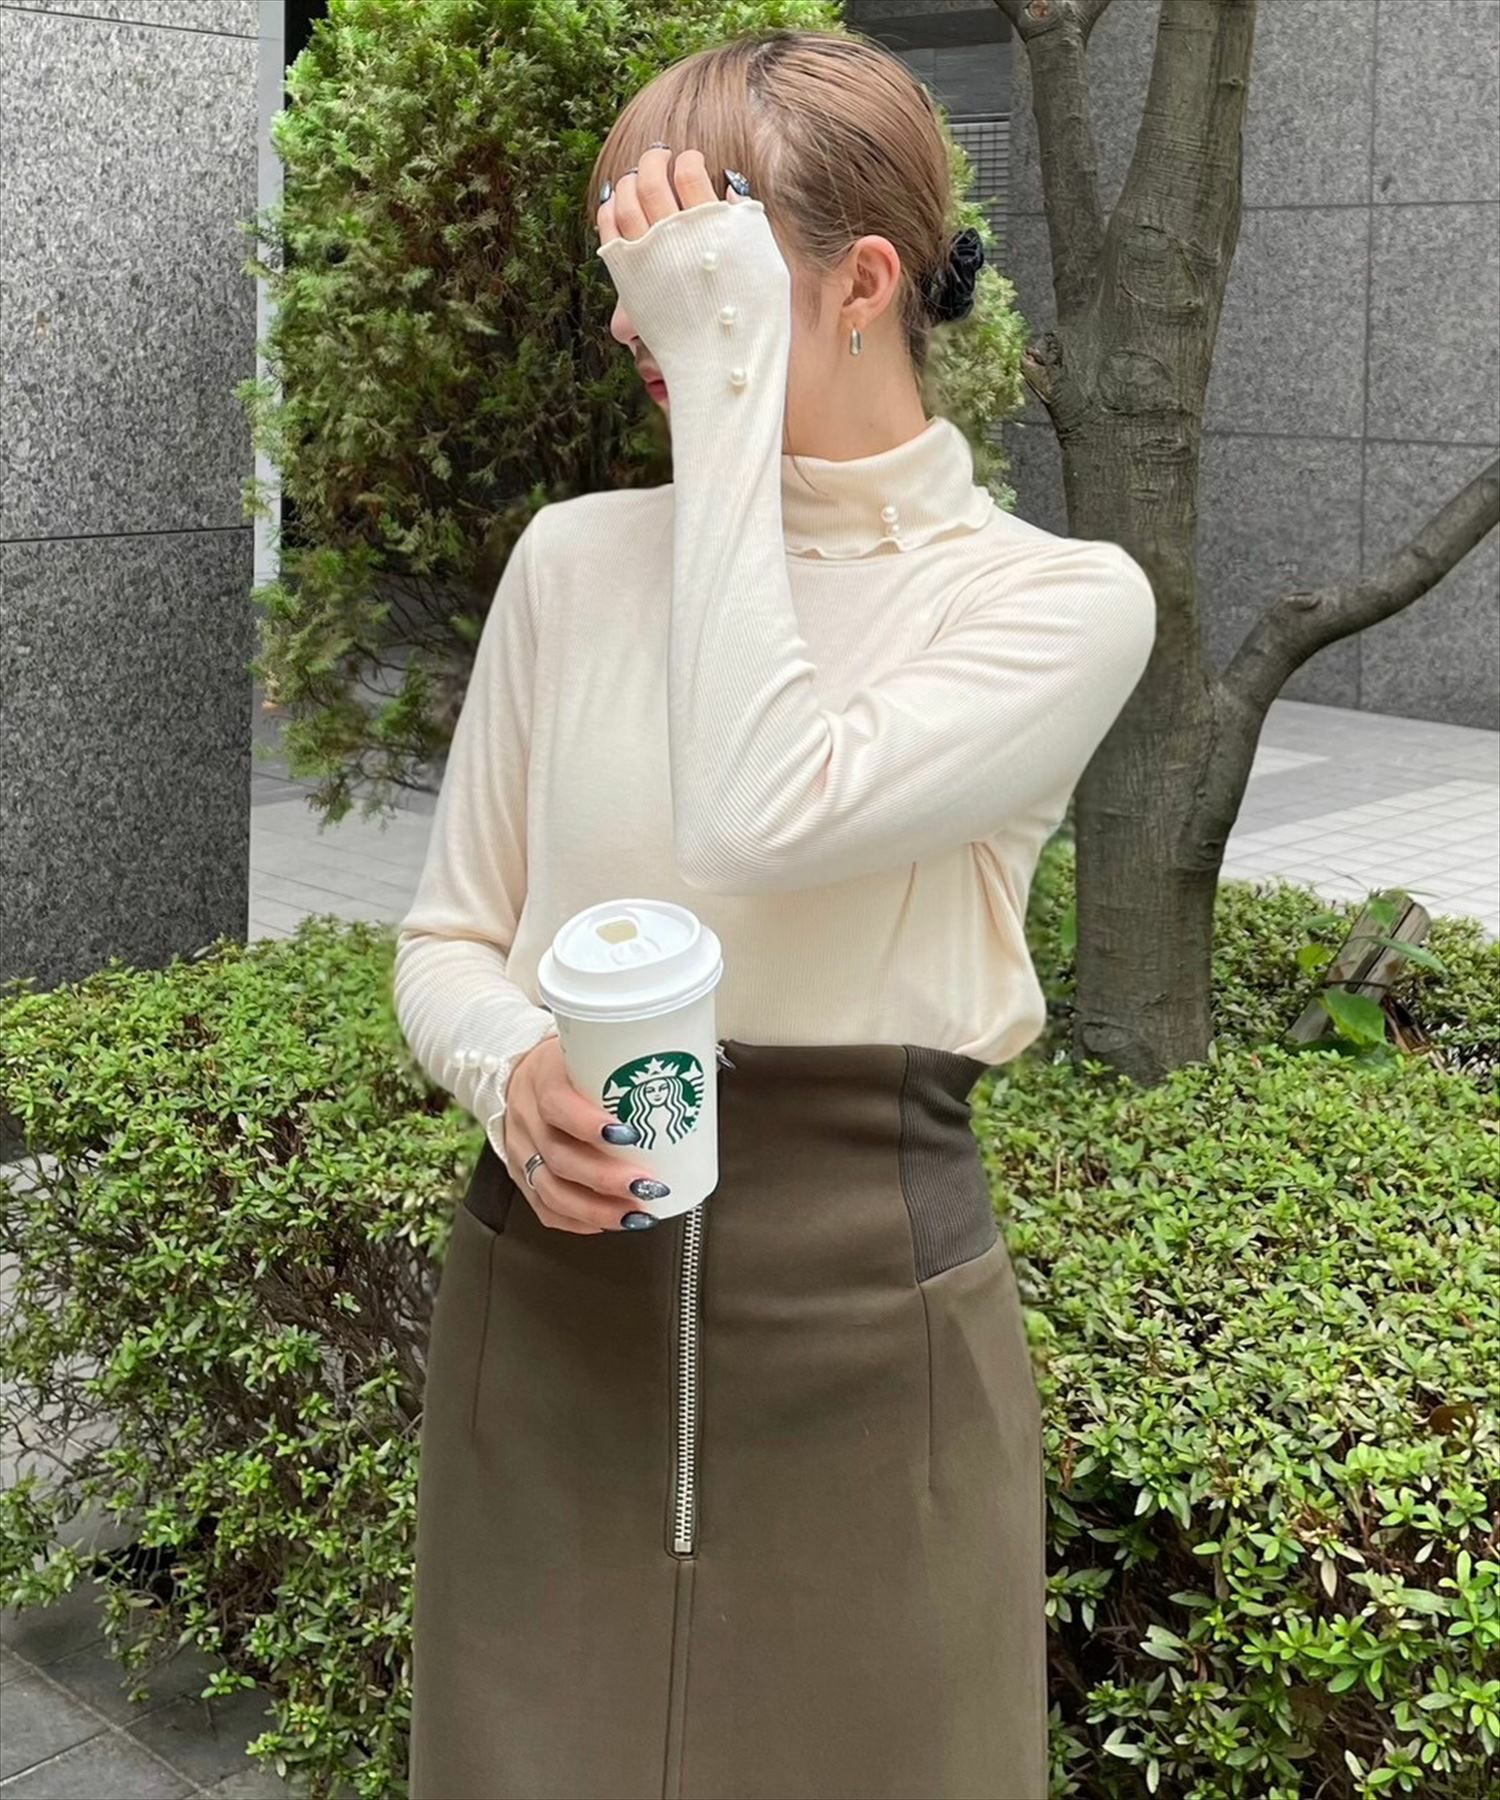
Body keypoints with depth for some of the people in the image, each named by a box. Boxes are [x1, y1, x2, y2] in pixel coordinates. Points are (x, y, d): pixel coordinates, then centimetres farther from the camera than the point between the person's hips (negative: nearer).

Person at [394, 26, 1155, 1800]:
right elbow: (447, 940, 8)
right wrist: (511, 1072, -15)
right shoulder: (575, 554, 3)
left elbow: (764, 821, -25)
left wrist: (722, 386, -20)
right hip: (547, 1320, 3)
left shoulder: (1060, 597, -8)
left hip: (865, 1340, -3)